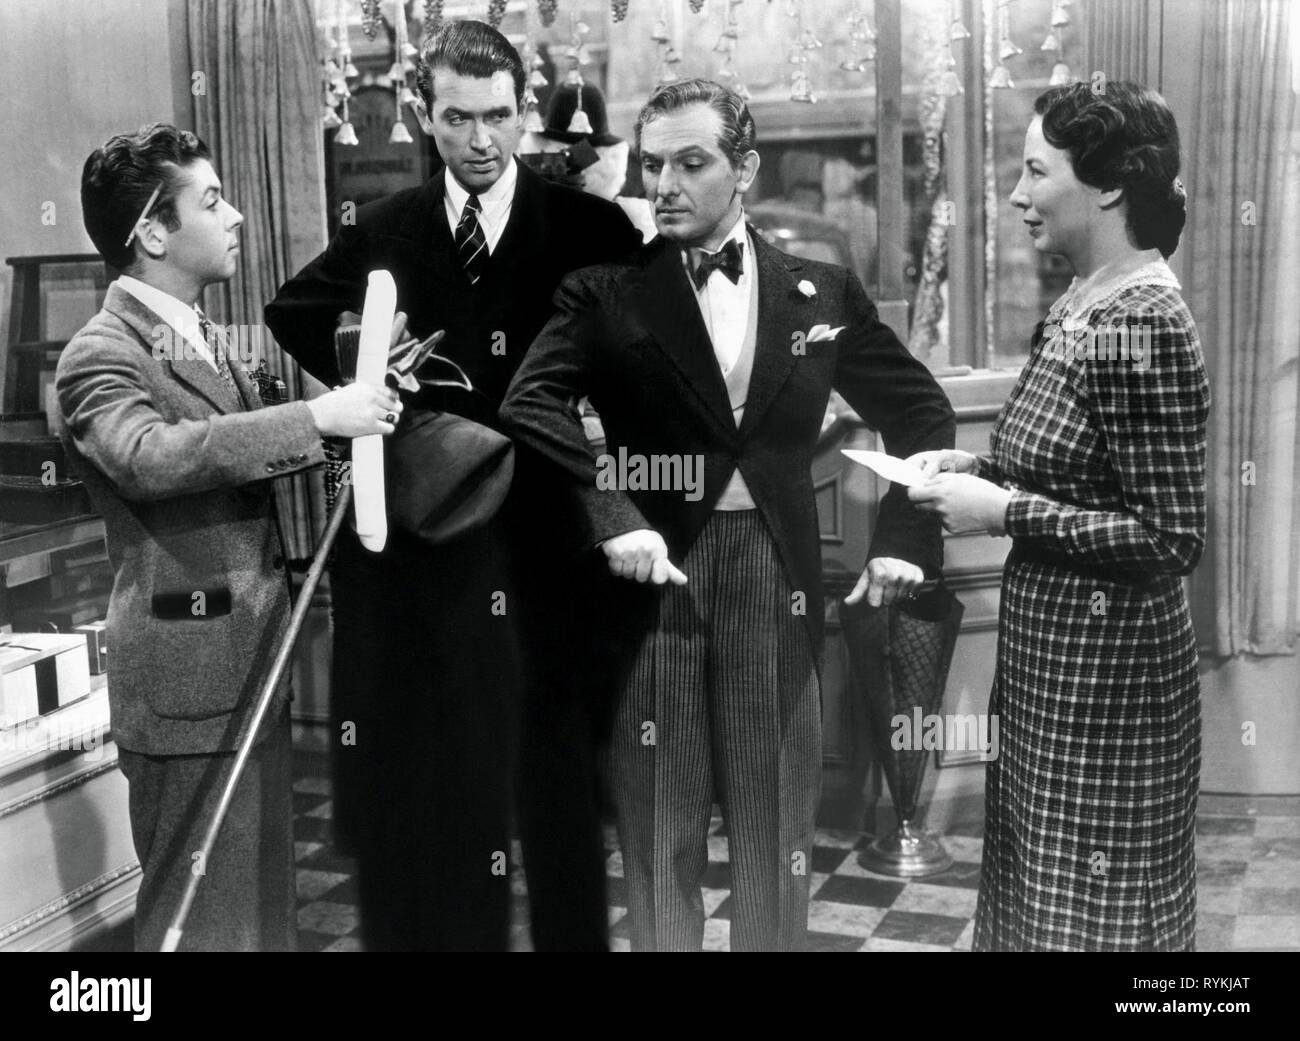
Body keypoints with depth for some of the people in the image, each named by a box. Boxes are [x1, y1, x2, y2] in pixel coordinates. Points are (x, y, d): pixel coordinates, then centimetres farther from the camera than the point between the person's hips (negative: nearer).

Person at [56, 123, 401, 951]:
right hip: (190, 677, -9)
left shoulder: (205, 337, 14)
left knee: (266, 899, 19)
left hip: (253, 663, 9)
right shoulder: (101, 353, -14)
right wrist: (316, 417, -36)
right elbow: (150, 455, -33)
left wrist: (354, 407, 5)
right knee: (206, 914, 2)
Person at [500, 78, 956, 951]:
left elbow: (922, 411, 12)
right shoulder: (608, 293, -1)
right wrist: (611, 518, -25)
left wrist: (905, 536, 2)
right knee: (658, 834, 10)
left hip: (778, 577, 2)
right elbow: (531, 405, -14)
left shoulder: (822, 293, 5)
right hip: (656, 571, -1)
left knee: (776, 836, 13)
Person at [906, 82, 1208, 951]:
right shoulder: (1078, 303, 7)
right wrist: (977, 469, 1)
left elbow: (1171, 539, -20)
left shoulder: (1147, 326, -20)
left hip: (1105, 675, -8)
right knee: (1031, 898, 20)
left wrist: (1005, 511, -20)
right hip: (1049, 657, 9)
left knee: (1090, 917, 7)